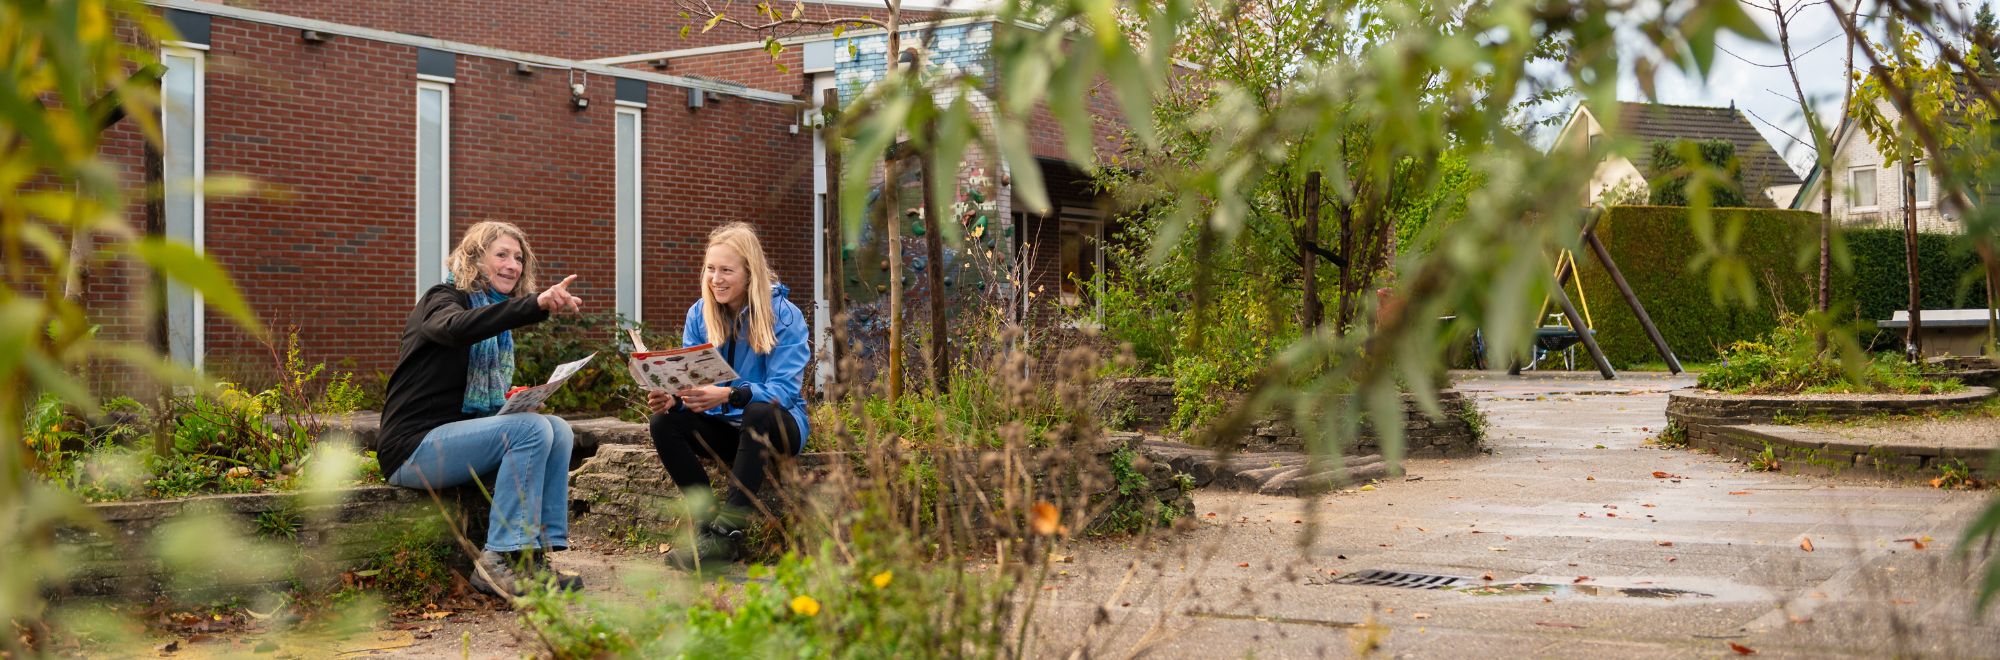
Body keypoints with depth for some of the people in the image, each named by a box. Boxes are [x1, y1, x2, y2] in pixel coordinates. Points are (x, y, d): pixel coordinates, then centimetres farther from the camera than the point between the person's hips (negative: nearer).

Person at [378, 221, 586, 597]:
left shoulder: (496, 322, 20)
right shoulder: (443, 299, -6)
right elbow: (456, 328, -34)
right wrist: (537, 305, -46)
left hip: (454, 435, 8)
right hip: (414, 447, -8)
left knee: (557, 429, -11)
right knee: (531, 430, -26)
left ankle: (537, 551, -18)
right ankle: (501, 560, -26)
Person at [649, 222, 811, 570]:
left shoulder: (784, 315, -13)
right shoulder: (699, 313, 1)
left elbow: (783, 391, -23)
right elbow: (691, 379, -2)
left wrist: (729, 395, -41)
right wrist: (673, 396, -28)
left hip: (777, 426, -4)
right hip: (722, 426, 4)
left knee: (758, 413, -38)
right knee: (664, 422, -22)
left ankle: (727, 532, -39)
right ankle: (708, 523, -21)